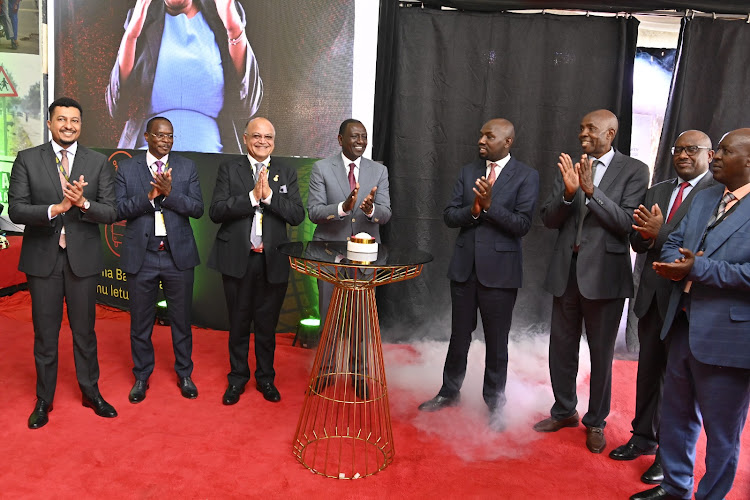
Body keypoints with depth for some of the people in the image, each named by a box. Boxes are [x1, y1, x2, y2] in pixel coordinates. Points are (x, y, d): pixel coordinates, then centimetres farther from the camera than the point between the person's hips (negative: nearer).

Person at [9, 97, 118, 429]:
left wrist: (83, 203, -22)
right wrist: (55, 209, -22)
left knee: (84, 330, 12)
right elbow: (16, 210, -7)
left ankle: (90, 392, 28)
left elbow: (111, 212, -3)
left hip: (83, 258, 1)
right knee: (45, 333, 10)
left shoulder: (98, 163, 2)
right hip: (43, 258, 0)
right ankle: (44, 399, 26)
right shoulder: (27, 160, 0)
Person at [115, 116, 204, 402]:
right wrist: (148, 196, -18)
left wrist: (169, 193, -19)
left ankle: (184, 374, 28)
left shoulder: (187, 168, 4)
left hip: (178, 255, 0)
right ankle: (141, 376, 28)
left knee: (181, 319, 10)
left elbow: (198, 208, -5)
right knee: (140, 322, 10)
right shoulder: (127, 169, 3)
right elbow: (118, 210, -5)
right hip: (140, 257, 0)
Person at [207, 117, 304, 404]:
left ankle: (265, 378, 29)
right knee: (239, 322, 12)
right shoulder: (229, 169, 2)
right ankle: (238, 378, 29)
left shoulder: (286, 172, 6)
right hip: (238, 259, -1)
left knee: (267, 324, 12)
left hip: (273, 261, 1)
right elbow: (216, 211, -10)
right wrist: (252, 196, -18)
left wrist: (270, 195, -16)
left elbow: (297, 215, -5)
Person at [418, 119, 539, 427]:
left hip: (499, 270, -4)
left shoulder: (526, 176, -5)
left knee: (496, 341, 8)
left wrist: (489, 205, -22)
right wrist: (473, 209, -16)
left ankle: (494, 403, 25)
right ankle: (449, 392, 34)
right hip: (464, 266, 4)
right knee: (459, 335, 16)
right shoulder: (469, 172, 8)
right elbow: (449, 216, 3)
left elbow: (522, 224, -13)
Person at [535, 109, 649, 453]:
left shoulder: (633, 171, -5)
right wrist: (568, 193, -18)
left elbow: (628, 223, -14)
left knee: (601, 353, 9)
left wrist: (591, 191, -23)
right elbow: (548, 219, 1)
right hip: (566, 270, 4)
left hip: (604, 273, -4)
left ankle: (595, 422, 27)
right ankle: (564, 411, 35)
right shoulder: (569, 168, 6)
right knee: (561, 347, 15)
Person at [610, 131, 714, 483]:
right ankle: (644, 437, 33)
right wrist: (644, 233, -13)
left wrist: (660, 232, -22)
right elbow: (638, 242, 9)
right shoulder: (657, 191, 12)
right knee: (649, 369, 16)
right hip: (653, 295, 6)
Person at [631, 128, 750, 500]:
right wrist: (675, 264, -9)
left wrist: (699, 268, -24)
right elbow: (674, 242, 13)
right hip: (684, 326, 8)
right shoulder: (704, 198, 11)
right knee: (676, 413, 22)